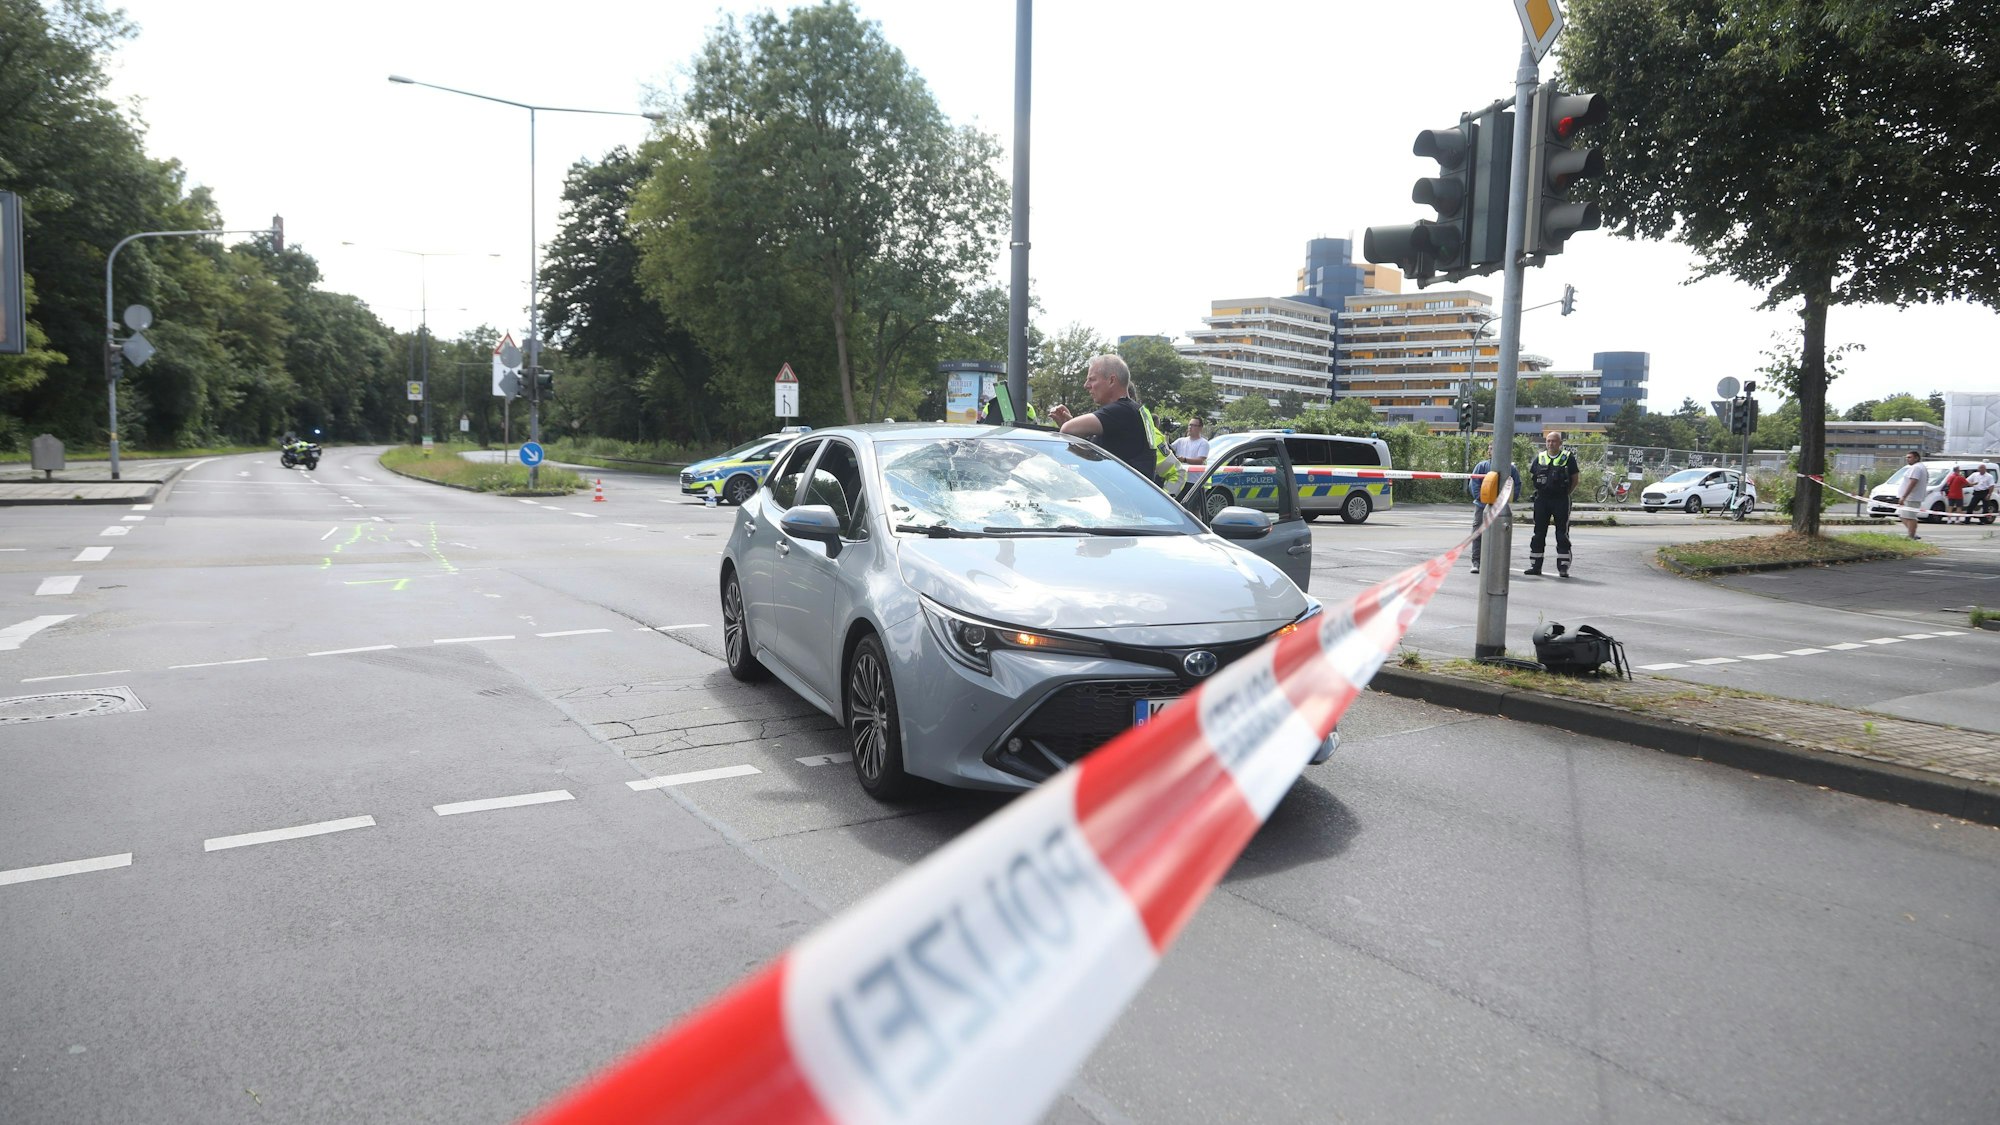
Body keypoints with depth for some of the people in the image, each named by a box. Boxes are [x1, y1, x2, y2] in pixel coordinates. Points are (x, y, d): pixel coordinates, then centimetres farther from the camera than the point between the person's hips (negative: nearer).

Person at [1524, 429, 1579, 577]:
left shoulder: (1568, 457, 0)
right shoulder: (1540, 457, 8)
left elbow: (1575, 479, 3)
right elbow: (1532, 475, 15)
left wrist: (1565, 493, 0)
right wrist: (1539, 491, 7)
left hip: (1561, 500, -3)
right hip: (1541, 500, 3)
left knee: (1562, 534, -1)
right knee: (1538, 533, 6)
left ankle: (1563, 567, 3)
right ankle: (1535, 566, 13)